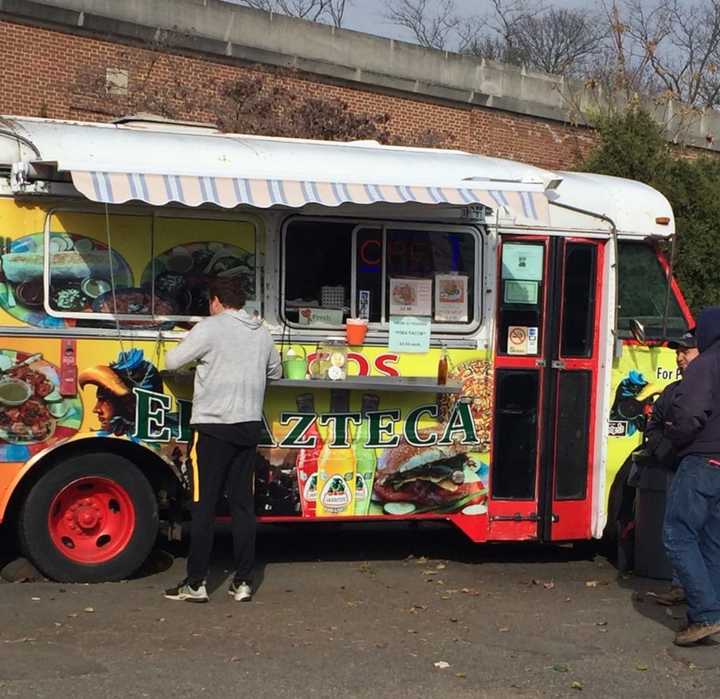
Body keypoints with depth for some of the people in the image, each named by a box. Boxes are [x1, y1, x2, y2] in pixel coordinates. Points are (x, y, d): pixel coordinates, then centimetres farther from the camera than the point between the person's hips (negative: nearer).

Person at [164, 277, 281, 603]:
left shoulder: (210, 328, -8)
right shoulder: (262, 333, 10)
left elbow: (172, 361, -4)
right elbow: (275, 372, 23)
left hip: (213, 428, -5)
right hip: (249, 426, 5)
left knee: (204, 506, 1)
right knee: (243, 505, 9)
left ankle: (195, 583, 5)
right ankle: (243, 582, 12)